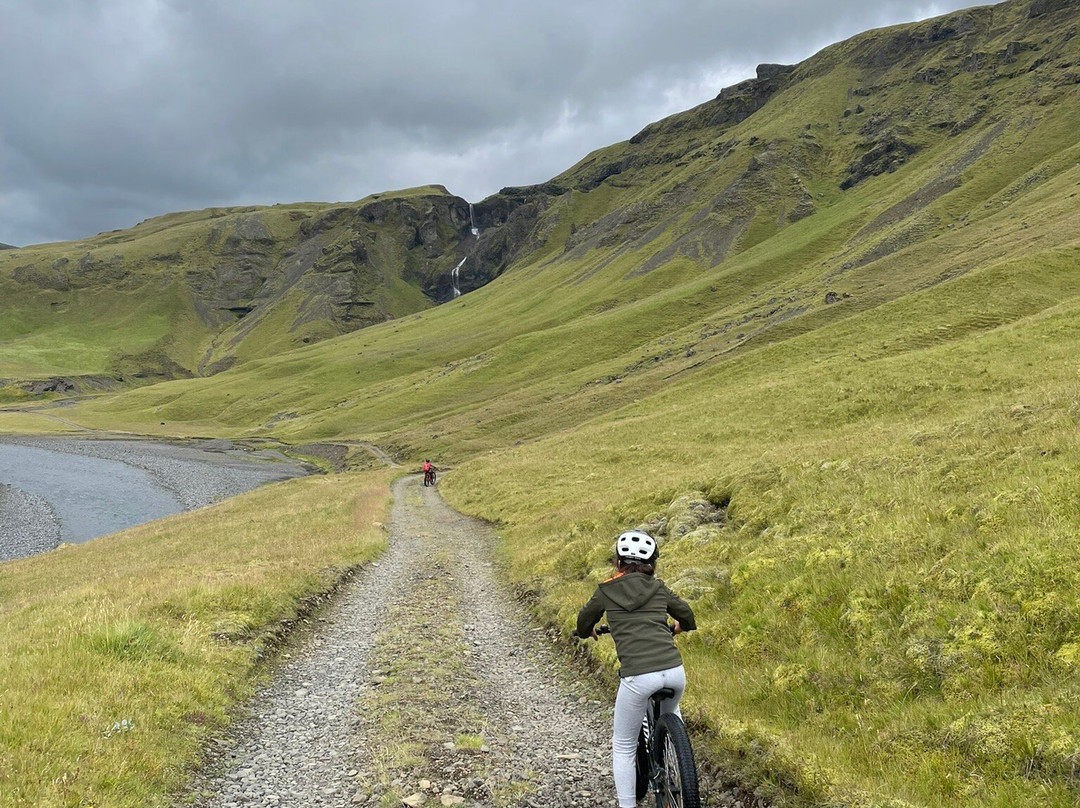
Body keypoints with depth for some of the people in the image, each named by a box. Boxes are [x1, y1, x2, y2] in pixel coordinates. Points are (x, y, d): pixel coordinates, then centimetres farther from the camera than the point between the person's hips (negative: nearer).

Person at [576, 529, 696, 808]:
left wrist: (589, 633, 47)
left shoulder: (606, 591, 9)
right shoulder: (659, 588, 13)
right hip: (674, 670, 3)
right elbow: (687, 617, 27)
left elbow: (584, 622, 25)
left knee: (623, 747, 14)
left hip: (637, 677, -3)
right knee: (670, 712, 38)